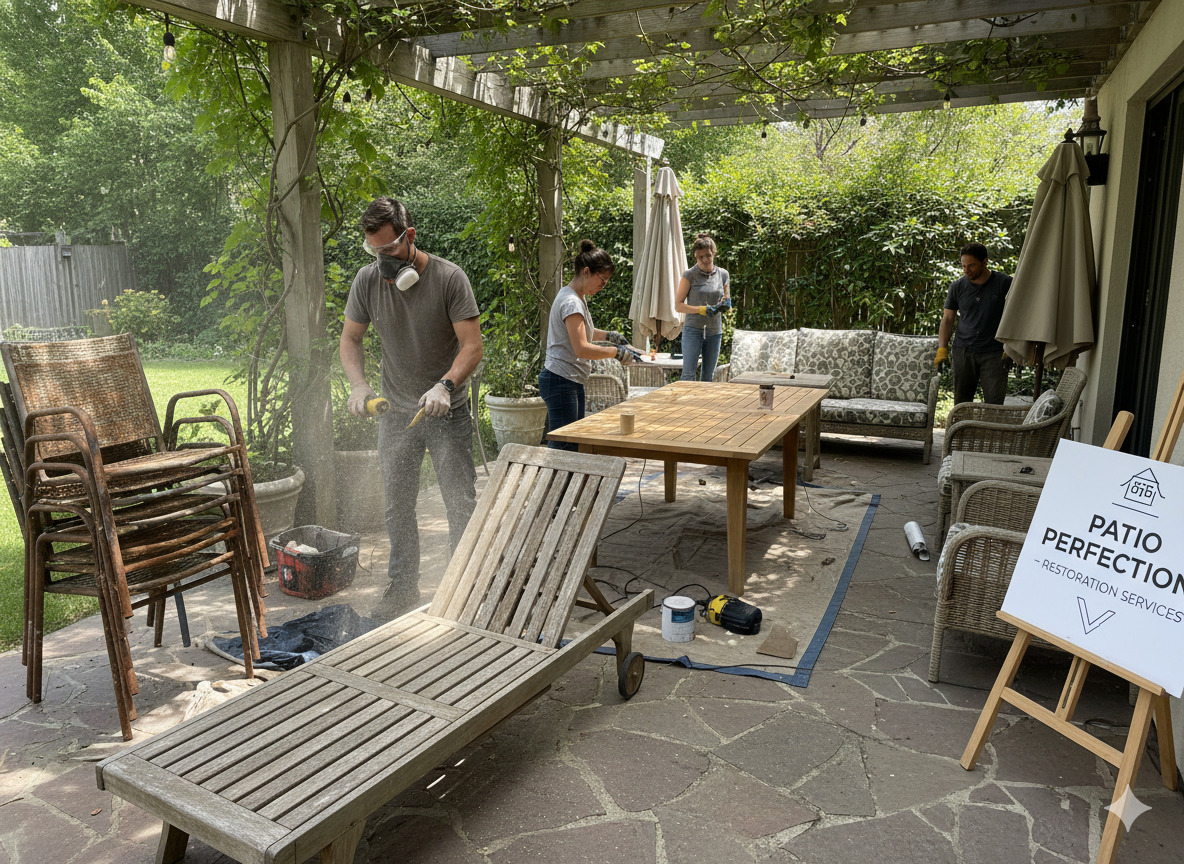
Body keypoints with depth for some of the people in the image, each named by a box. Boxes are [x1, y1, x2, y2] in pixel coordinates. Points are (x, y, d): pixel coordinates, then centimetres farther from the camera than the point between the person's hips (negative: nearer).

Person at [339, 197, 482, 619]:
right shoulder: (368, 279, -5)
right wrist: (358, 384, -14)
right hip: (396, 411, 4)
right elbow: (350, 338, 4)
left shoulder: (449, 277, -15)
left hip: (447, 410, -3)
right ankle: (403, 587, 26)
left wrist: (445, 384, -34)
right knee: (397, 504, 11)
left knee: (461, 504, -1)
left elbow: (472, 346, -17)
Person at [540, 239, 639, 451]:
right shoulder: (571, 302, -18)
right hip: (560, 381, -11)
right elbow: (581, 349, -24)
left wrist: (608, 335, 21)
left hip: (572, 381, 11)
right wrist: (616, 352, -17)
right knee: (561, 446, -9)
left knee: (574, 443, 13)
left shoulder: (578, 298, 14)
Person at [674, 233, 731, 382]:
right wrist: (701, 309, -19)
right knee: (688, 374, -10)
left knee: (708, 376, 9)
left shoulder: (723, 274, 8)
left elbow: (727, 301, 19)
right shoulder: (689, 275, -4)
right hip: (693, 329, -4)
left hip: (714, 331, 4)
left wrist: (724, 304, -7)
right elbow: (678, 305, -5)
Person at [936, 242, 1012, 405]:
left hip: (994, 353, -2)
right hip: (963, 351, 2)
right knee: (961, 404, 5)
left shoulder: (1004, 283, -1)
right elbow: (947, 319, 10)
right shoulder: (957, 286, 6)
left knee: (994, 404, -8)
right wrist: (942, 348, -2)